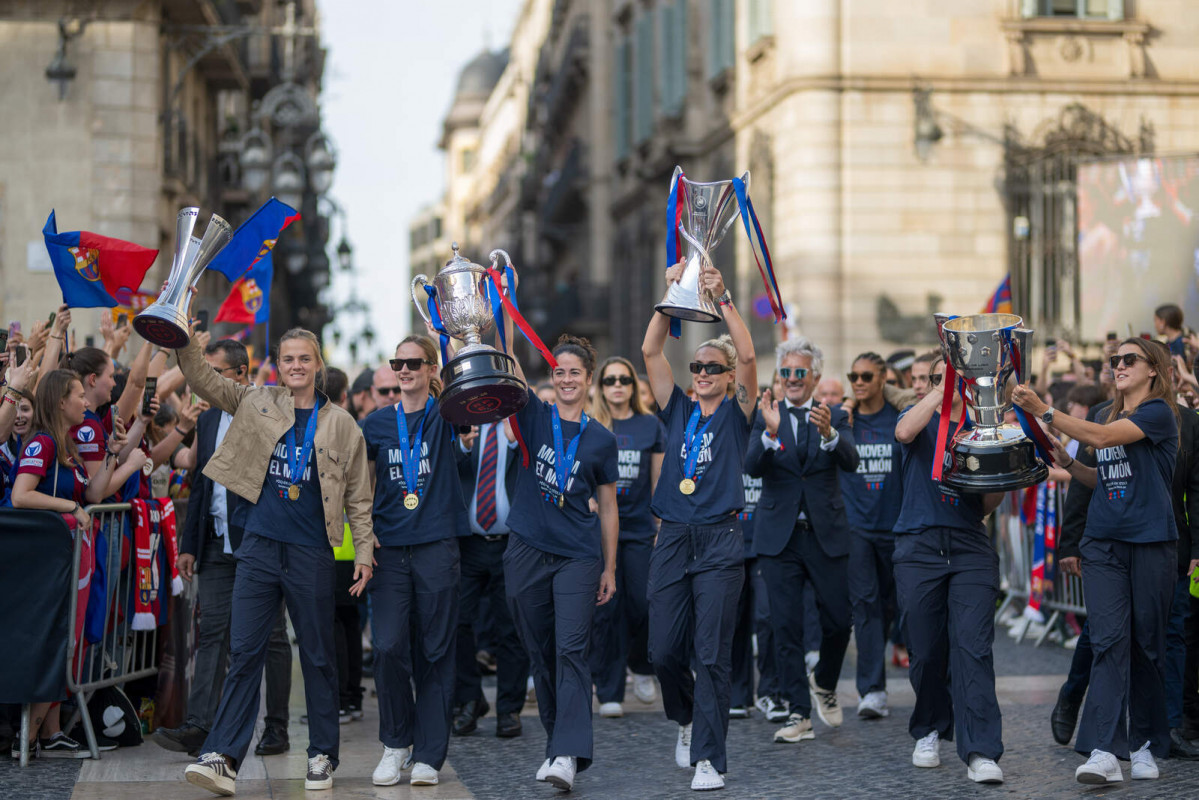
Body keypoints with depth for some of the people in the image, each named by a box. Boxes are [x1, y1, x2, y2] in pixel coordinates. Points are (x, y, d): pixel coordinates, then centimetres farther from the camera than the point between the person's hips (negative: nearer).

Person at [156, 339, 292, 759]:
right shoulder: (208, 419, 15)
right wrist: (189, 545, 15)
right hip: (217, 544, 6)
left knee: (271, 637, 3)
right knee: (212, 631, -2)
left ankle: (276, 727, 10)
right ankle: (198, 727, -7)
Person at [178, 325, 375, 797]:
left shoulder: (341, 425, 4)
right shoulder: (257, 404, 8)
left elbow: (357, 496, 7)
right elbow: (203, 380, 3)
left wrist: (364, 551, 2)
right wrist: (185, 339, -13)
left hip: (311, 553, -1)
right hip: (259, 546, 1)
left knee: (317, 655, 7)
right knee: (244, 652, -3)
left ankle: (322, 756, 17)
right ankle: (223, 756, -7)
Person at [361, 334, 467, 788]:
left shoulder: (445, 416, 4)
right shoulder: (378, 422, 9)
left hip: (437, 546, -1)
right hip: (390, 548, 1)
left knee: (435, 652, 1)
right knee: (388, 647, -10)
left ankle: (428, 754, 9)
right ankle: (395, 742, 9)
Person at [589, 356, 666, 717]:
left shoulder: (651, 426, 7)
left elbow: (659, 482, 9)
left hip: (640, 528, 1)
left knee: (643, 604, -4)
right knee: (605, 611, -2)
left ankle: (641, 666, 26)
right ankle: (609, 693, 4)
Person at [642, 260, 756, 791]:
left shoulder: (736, 414, 4)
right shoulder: (678, 411, 13)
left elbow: (748, 356, -11)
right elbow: (650, 352, 4)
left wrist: (722, 298, -13)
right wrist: (671, 295, -4)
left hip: (720, 542, -3)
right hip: (673, 539, 4)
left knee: (711, 653, -5)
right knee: (664, 650, 4)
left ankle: (709, 758, -3)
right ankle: (688, 719, 33)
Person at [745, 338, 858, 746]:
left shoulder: (835, 417, 4)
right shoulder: (764, 417, 3)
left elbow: (851, 462, -14)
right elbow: (752, 467, -12)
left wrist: (828, 433, -33)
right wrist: (771, 432, -30)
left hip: (827, 533, 0)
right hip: (779, 536, 0)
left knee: (838, 621, 2)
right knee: (786, 625, -1)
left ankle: (824, 682, 31)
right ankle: (799, 713, 6)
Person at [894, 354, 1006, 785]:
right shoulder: (923, 420, 10)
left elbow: (986, 506, 12)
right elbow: (904, 432, -17)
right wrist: (945, 389, -15)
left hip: (970, 548, 1)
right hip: (920, 546, 0)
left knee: (973, 646, -11)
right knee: (926, 649, 4)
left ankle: (980, 752, -16)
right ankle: (929, 732, 26)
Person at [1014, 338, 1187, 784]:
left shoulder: (1158, 413, -5)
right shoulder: (1107, 414, 16)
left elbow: (1102, 437, -19)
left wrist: (1044, 412, -21)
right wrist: (1068, 465, 6)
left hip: (1150, 543, -4)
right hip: (1103, 543, 4)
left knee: (1147, 643, 4)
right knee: (1109, 640, -8)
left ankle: (1144, 745, 17)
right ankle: (1104, 752, -18)